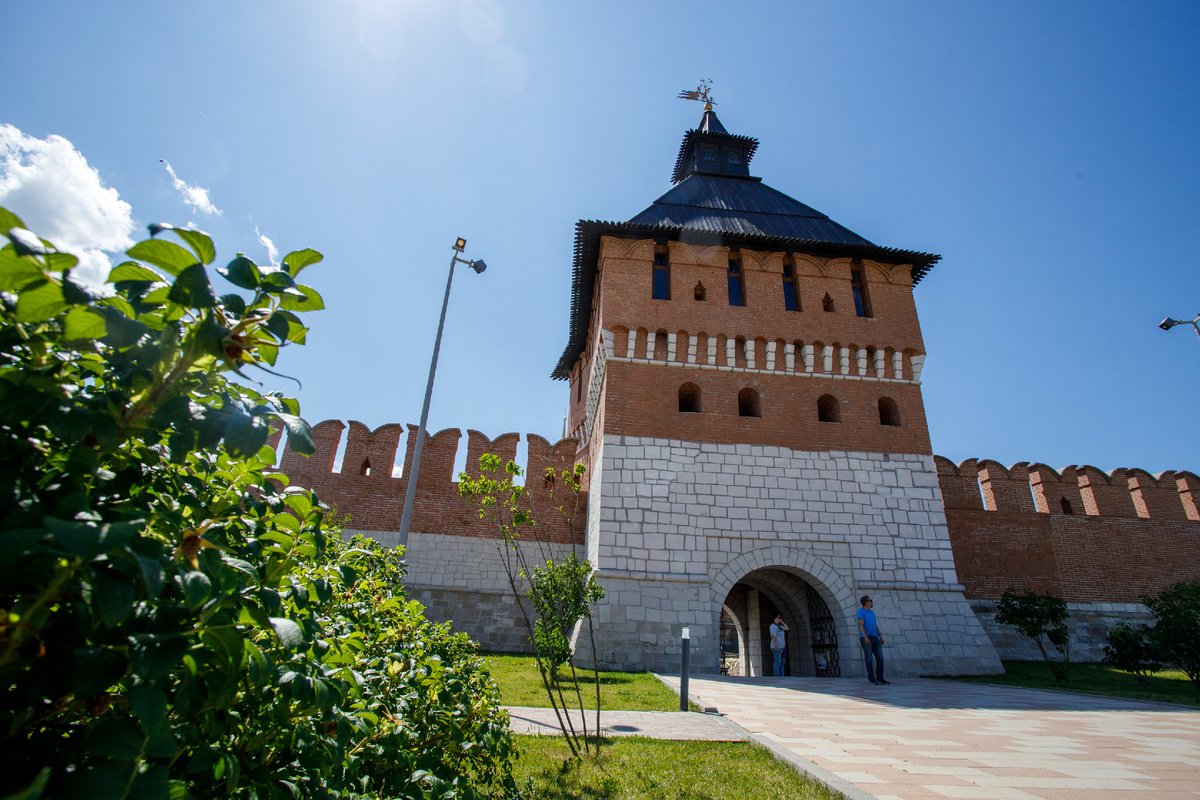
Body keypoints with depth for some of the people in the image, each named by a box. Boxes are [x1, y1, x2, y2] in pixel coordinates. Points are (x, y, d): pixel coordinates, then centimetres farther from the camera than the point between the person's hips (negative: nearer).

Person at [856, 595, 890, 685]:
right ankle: (871, 677, 8)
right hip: (866, 639, -7)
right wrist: (866, 637, -26)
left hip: (875, 638, 7)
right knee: (869, 659, -3)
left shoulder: (872, 613, 20)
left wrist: (880, 637, 16)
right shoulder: (860, 611, -5)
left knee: (880, 658, 0)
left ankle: (880, 678, 5)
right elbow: (861, 625, -16)